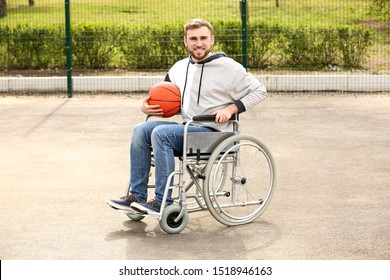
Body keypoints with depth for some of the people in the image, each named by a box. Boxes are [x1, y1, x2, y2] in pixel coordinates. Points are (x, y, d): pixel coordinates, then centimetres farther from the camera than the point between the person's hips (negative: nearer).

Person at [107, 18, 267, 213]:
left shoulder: (228, 67, -5)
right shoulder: (179, 68, 14)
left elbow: (259, 91, -2)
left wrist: (232, 108, -15)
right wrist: (146, 106, 4)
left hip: (212, 133, -7)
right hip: (187, 129, 7)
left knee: (161, 133, -27)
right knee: (141, 129, -12)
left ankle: (163, 202, -25)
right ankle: (137, 196, -10)